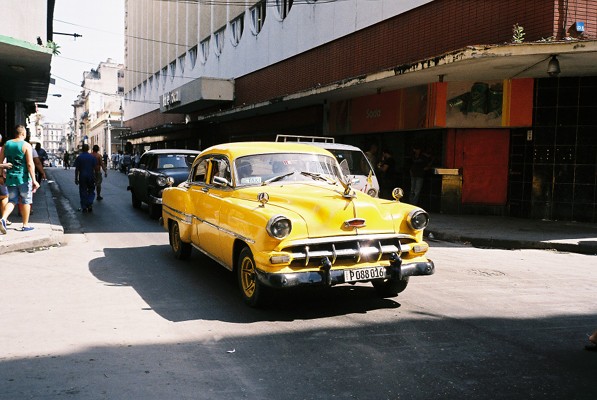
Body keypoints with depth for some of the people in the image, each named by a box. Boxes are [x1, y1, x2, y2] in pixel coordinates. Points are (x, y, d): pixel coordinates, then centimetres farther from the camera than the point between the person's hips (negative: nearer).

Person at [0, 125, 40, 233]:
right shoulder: (26, 145, -9)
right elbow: (30, 164, -16)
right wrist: (34, 180, -15)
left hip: (10, 178, 4)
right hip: (23, 178, -4)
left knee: (12, 201, 12)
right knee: (25, 201, 9)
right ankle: (25, 225, 15)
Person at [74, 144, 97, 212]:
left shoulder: (79, 157, -2)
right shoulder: (92, 157, 0)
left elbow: (77, 169, -3)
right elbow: (95, 168, 0)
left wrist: (76, 179, 2)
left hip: (82, 177, -1)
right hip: (91, 177, 1)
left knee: (83, 192, 6)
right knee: (91, 191, 13)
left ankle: (84, 208, 7)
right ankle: (90, 204, -5)